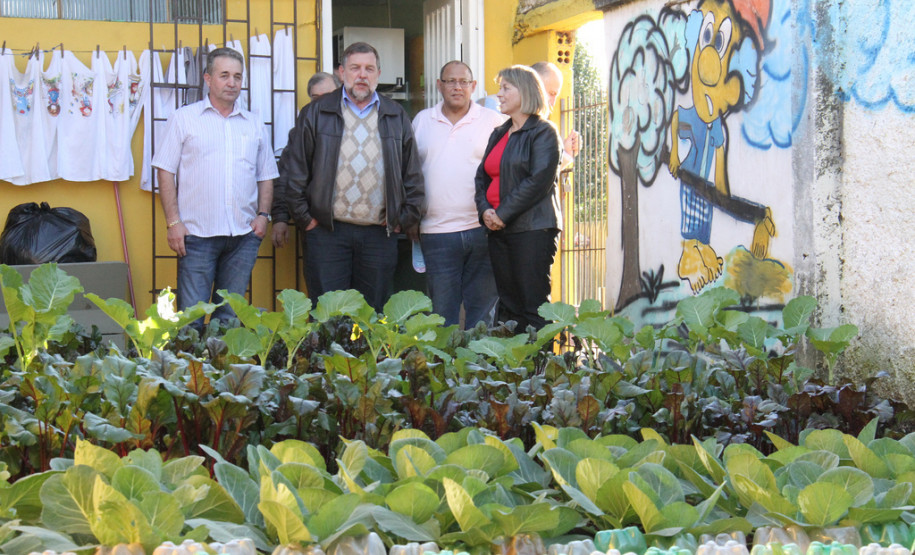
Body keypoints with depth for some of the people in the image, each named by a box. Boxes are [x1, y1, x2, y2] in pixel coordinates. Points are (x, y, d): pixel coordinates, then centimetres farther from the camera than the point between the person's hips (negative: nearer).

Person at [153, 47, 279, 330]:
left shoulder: (254, 124, 15)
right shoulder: (184, 119, 4)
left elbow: (266, 176, 19)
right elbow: (166, 171, 1)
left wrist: (263, 214, 3)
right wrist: (173, 222, -8)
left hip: (244, 235, 3)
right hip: (197, 233, -3)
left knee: (231, 315, 7)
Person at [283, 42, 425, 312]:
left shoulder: (396, 117, 12)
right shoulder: (316, 114, 5)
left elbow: (413, 174, 14)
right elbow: (295, 169, 4)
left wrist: (406, 219, 7)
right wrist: (304, 216, -1)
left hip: (380, 233, 2)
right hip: (327, 231, -2)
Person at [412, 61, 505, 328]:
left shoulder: (493, 121, 5)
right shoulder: (422, 121, 12)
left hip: (482, 229, -1)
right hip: (437, 233, 1)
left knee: (482, 311, 3)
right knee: (442, 316, 5)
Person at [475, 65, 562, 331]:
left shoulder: (543, 132, -4)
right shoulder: (499, 134, 20)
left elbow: (540, 180, -14)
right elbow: (482, 175, 19)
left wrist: (503, 214, -15)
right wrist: (485, 210, -1)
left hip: (532, 229, -7)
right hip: (499, 230, 7)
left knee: (534, 305, -8)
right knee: (507, 306, 8)